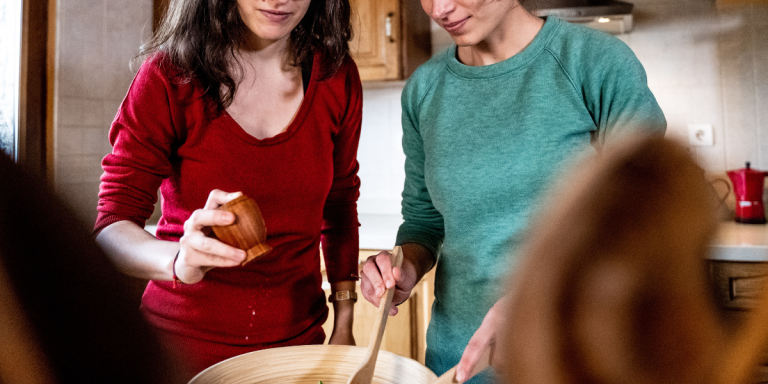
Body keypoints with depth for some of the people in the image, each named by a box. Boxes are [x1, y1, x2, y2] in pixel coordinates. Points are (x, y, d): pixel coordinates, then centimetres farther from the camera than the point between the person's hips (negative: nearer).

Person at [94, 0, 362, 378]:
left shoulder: (336, 76, -5)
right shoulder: (169, 76, -14)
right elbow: (110, 228, -14)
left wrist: (344, 325, 6)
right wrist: (179, 260, -36)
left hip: (295, 337, 3)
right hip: (184, 340, -2)